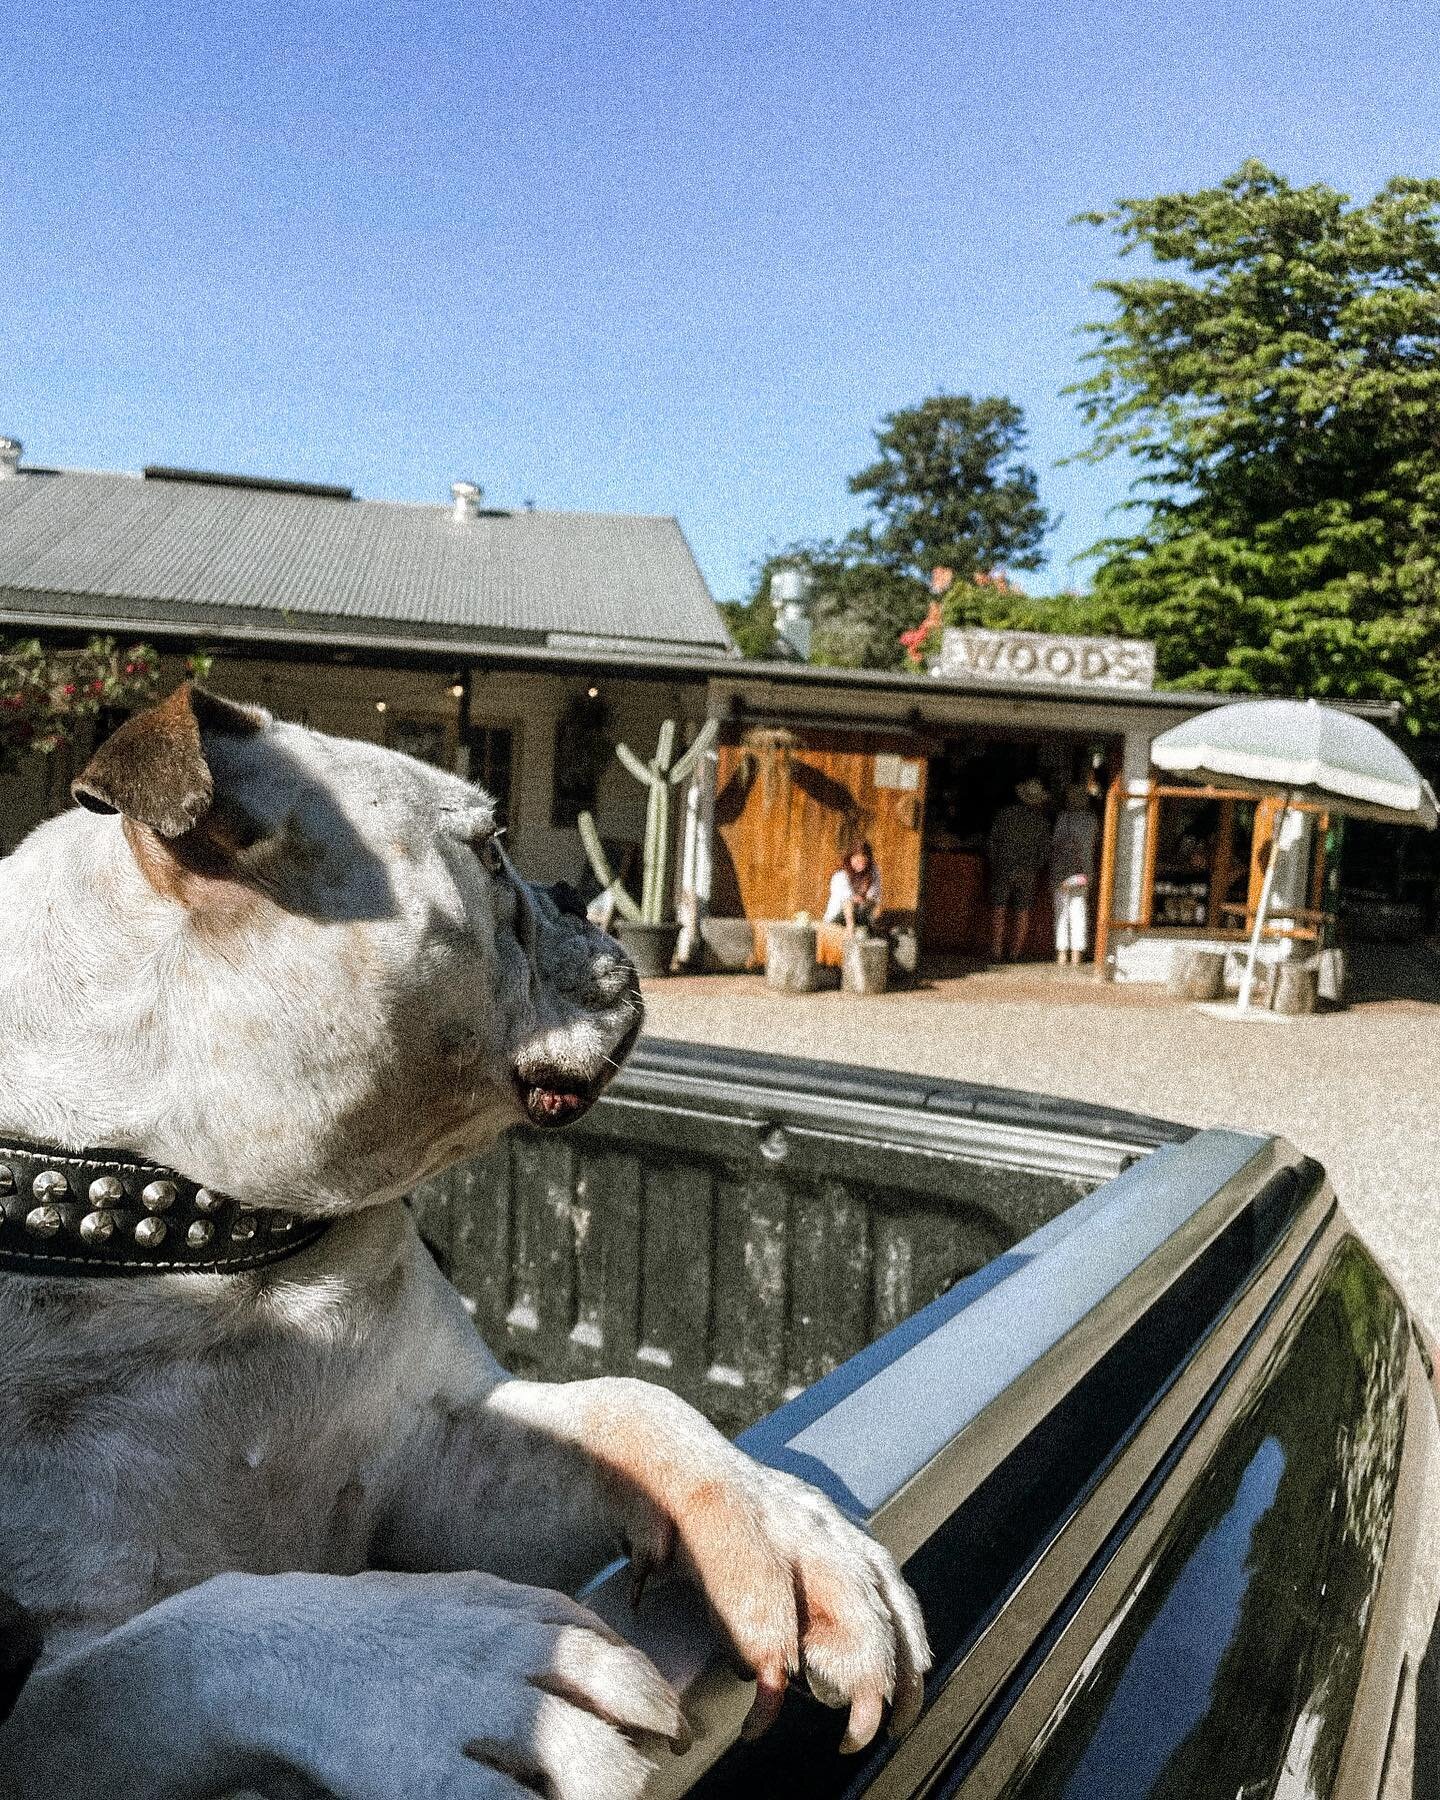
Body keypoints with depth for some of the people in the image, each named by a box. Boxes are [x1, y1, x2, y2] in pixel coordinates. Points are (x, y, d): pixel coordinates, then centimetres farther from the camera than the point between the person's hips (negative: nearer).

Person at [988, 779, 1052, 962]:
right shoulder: (1042, 820, 0)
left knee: (999, 911, 3)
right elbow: (1045, 851, 3)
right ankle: (1014, 953, 5)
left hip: (1004, 869, -1)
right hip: (1028, 873, 1)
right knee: (1022, 913, 7)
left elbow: (993, 840, -2)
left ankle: (996, 953, -2)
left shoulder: (1005, 813, -3)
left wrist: (994, 863, 9)